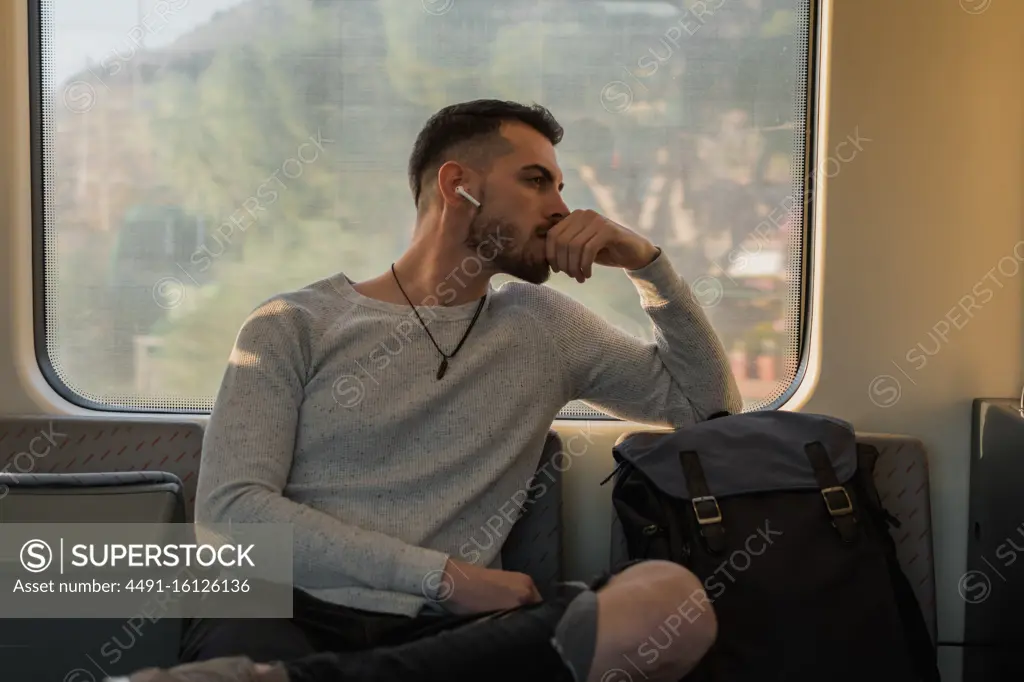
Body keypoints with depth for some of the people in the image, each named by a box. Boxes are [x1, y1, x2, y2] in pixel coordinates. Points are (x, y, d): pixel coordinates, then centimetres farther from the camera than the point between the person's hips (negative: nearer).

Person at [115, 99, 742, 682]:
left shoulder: (545, 327, 19)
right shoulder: (295, 325, 8)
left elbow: (711, 402, 26)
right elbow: (231, 507, -4)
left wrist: (645, 259, 12)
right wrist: (446, 576, -11)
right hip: (291, 616, -7)